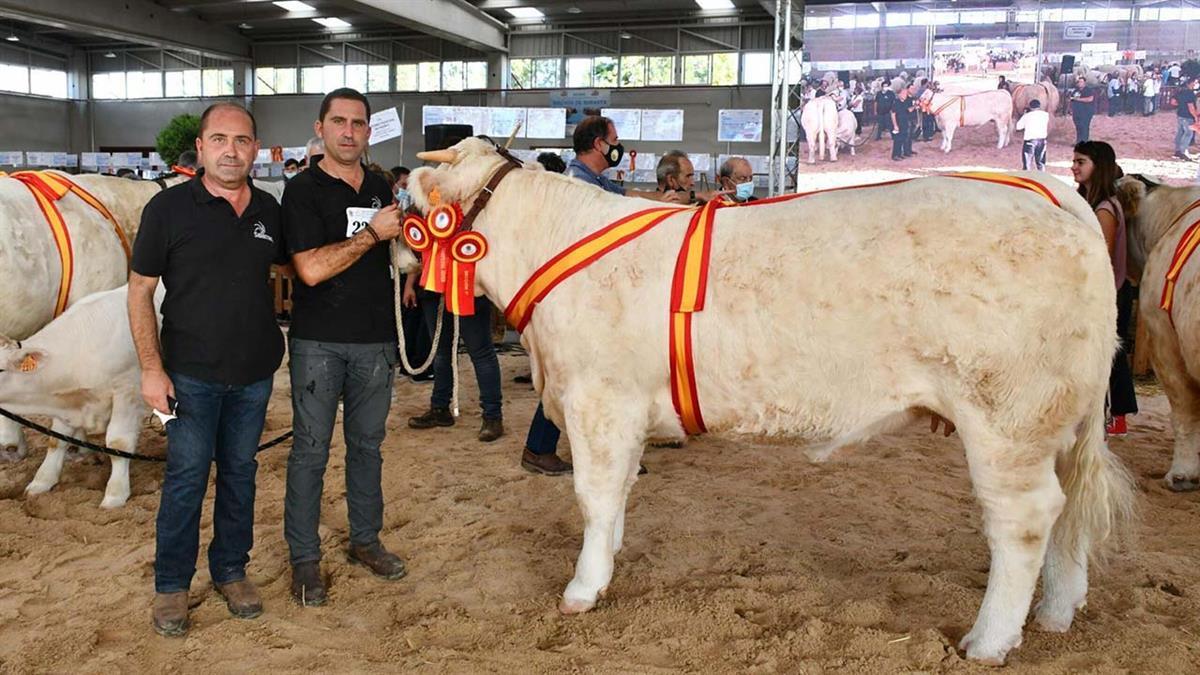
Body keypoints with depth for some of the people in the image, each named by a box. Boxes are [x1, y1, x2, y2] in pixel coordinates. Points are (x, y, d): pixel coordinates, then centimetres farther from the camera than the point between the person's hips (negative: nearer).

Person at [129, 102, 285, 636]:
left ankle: (231, 572, 29)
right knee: (186, 478, 3)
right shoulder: (169, 207, -8)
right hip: (191, 373, -4)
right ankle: (171, 586, 19)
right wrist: (151, 369, -11)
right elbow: (140, 291, -6)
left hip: (254, 373, 4)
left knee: (240, 473, 14)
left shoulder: (269, 210, 4)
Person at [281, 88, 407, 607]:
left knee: (367, 444, 15)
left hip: (375, 339, 5)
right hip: (318, 340, -5)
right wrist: (372, 233, -17)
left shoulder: (381, 189, 11)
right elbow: (311, 269, -20)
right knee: (310, 450, 3)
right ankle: (304, 557, 14)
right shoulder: (303, 190, -7)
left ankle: (365, 540, 29)